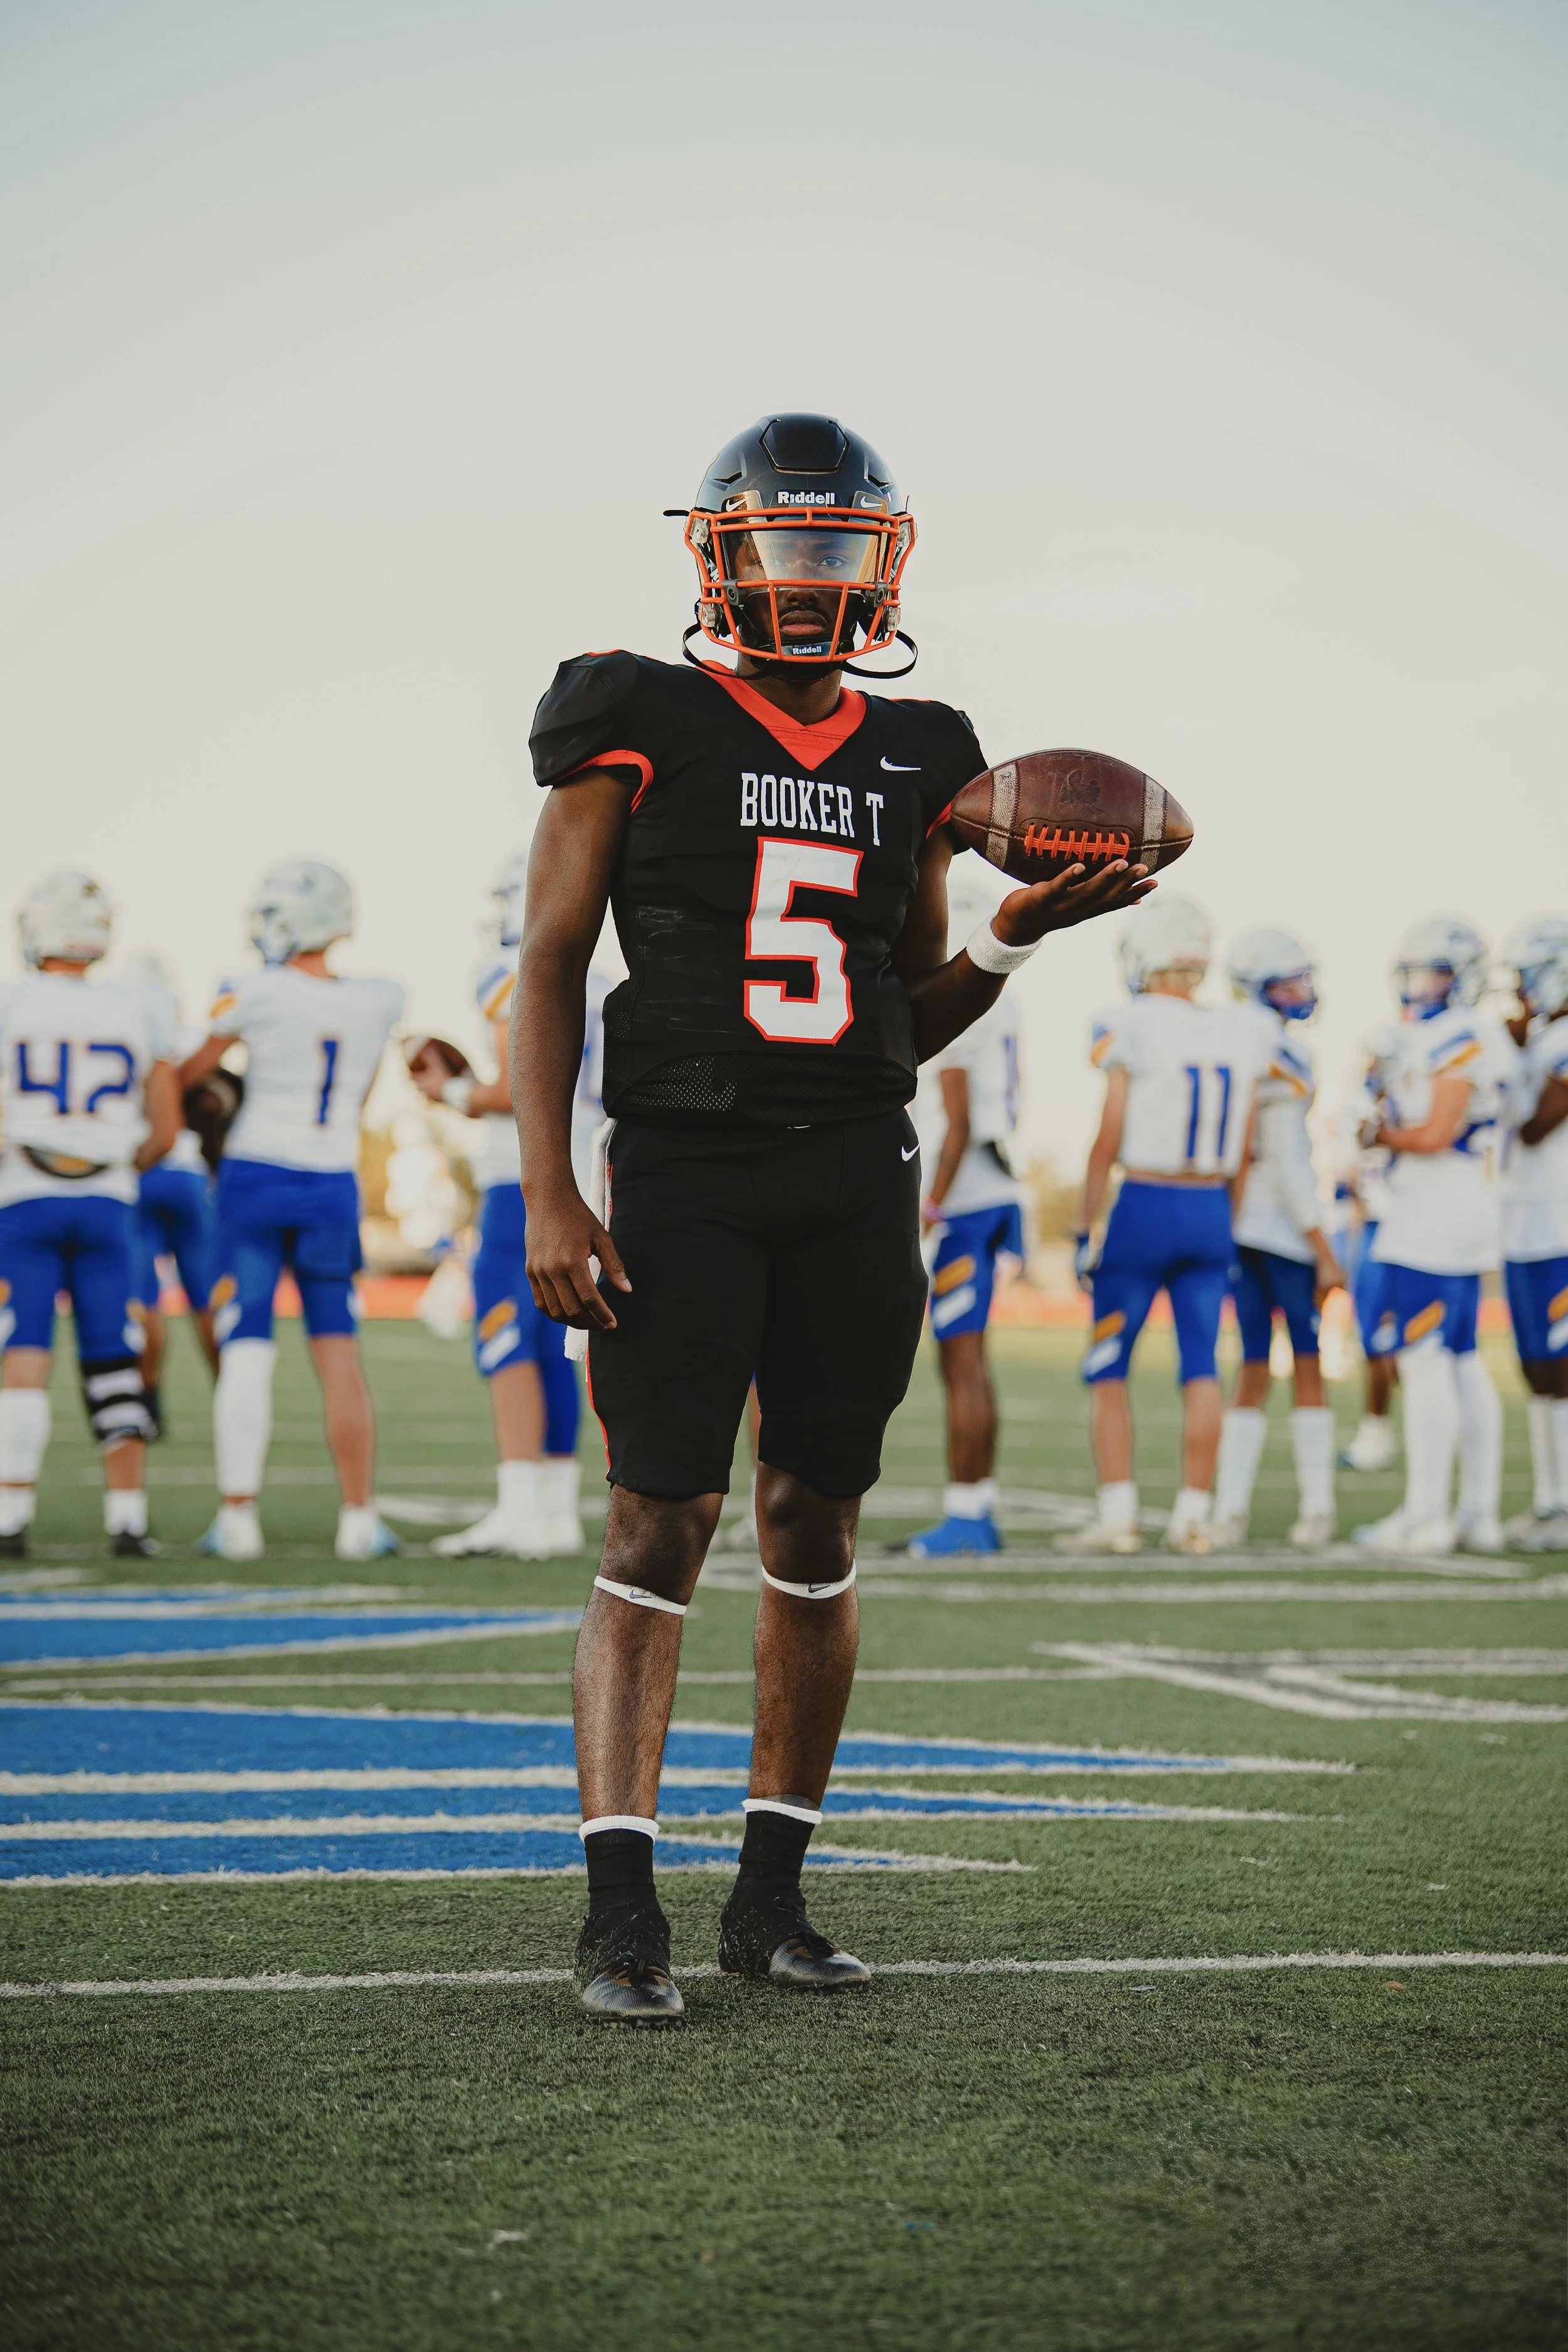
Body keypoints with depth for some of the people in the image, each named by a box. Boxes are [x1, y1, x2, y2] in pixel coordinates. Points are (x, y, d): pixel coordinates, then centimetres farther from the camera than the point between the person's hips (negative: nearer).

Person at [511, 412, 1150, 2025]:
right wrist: (548, 1195, -11)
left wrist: (1014, 935, -1)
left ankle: (772, 1894, 17)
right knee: (657, 1528, -8)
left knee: (816, 1531, 7)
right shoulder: (640, 728, -1)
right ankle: (620, 1912, -5)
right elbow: (549, 967, -2)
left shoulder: (912, 762, 13)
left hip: (854, 1182, 5)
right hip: (681, 1174, -4)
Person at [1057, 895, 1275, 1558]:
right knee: (1200, 1365, 7)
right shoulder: (1243, 1034, 3)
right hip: (1212, 1211, 4)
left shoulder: (1130, 1029, -11)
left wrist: (1086, 1231, -2)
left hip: (1144, 1205, -4)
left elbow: (1108, 1141, -9)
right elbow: (1243, 1151, 9)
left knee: (1108, 1367, 5)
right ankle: (1194, 1516, 6)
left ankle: (1117, 1512, 1)